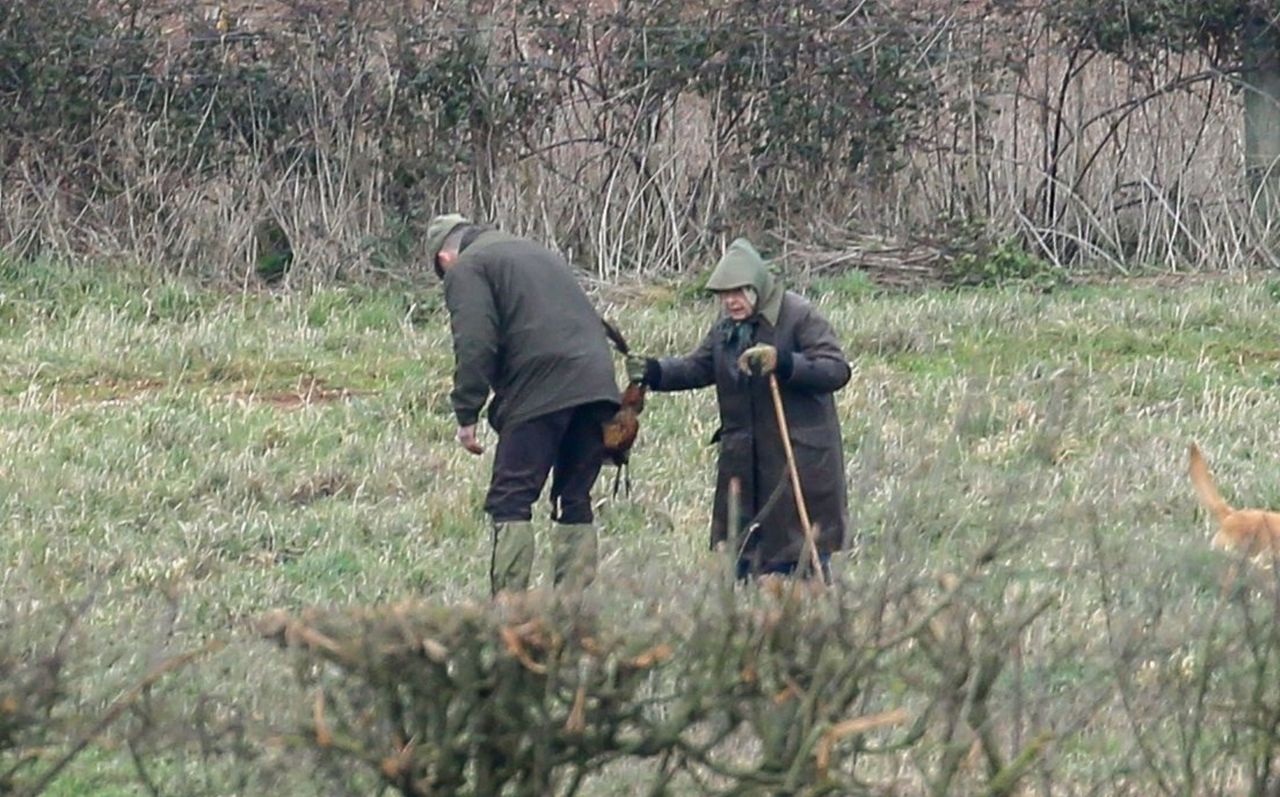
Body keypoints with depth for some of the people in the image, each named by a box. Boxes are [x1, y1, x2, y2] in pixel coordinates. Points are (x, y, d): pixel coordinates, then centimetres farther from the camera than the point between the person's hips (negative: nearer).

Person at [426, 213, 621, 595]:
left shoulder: (466, 270, 5)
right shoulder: (537, 253, 30)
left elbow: (475, 345, -9)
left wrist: (467, 415, -7)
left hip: (540, 392, -7)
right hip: (596, 384, 7)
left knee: (510, 502, -4)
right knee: (574, 501, 12)